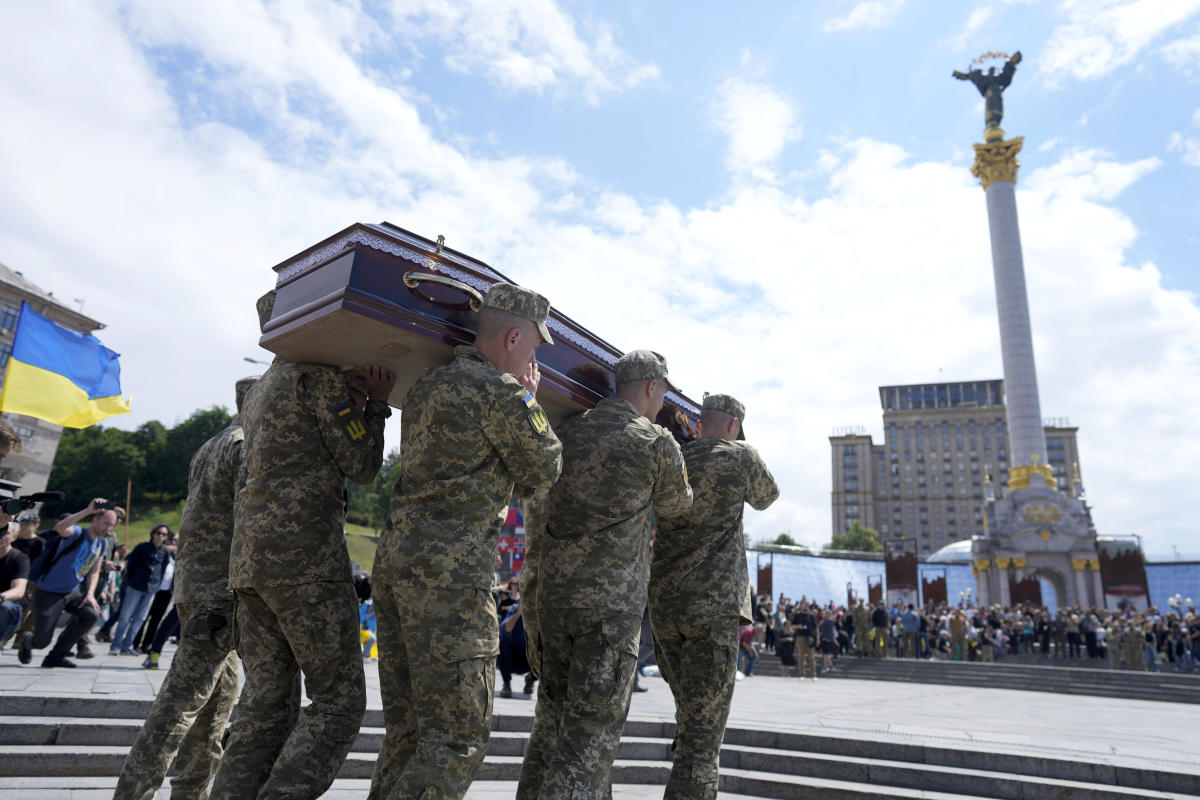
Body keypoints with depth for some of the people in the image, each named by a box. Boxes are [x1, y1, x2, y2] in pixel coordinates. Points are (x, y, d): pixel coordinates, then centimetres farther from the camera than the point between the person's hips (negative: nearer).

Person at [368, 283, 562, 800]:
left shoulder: (426, 386, 17)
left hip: (395, 558, 9)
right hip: (449, 569, -9)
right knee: (458, 737, -2)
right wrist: (530, 398, 11)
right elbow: (542, 468, 0)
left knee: (405, 732, 16)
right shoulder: (502, 392, -9)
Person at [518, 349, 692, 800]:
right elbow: (675, 505, 12)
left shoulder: (569, 432, 8)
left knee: (553, 713, 18)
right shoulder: (658, 444, -6)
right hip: (612, 600, -6)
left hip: (554, 589, 6)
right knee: (592, 727, 0)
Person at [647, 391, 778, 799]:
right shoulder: (741, 457, -2)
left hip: (663, 601, 6)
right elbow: (765, 498, 17)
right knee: (703, 730, -2)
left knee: (689, 710, 21)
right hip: (714, 604, -5)